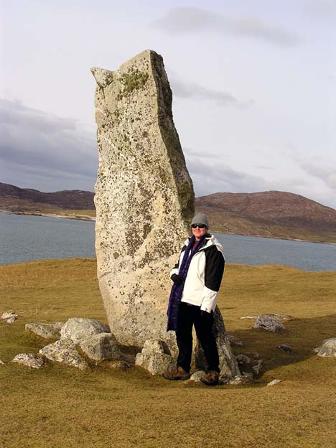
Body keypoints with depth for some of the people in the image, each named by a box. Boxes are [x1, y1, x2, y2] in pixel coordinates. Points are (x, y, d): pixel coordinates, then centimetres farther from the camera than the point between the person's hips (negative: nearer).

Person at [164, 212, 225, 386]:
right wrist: (174, 274, 4)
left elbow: (213, 281, -14)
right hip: (183, 299, 8)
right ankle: (182, 368, 27)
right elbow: (179, 265, 29)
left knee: (205, 337, 0)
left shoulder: (213, 250, -10)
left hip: (200, 302, -8)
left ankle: (213, 371, 13)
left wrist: (207, 306, -18)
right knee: (182, 334, 14)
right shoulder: (187, 246, 15)